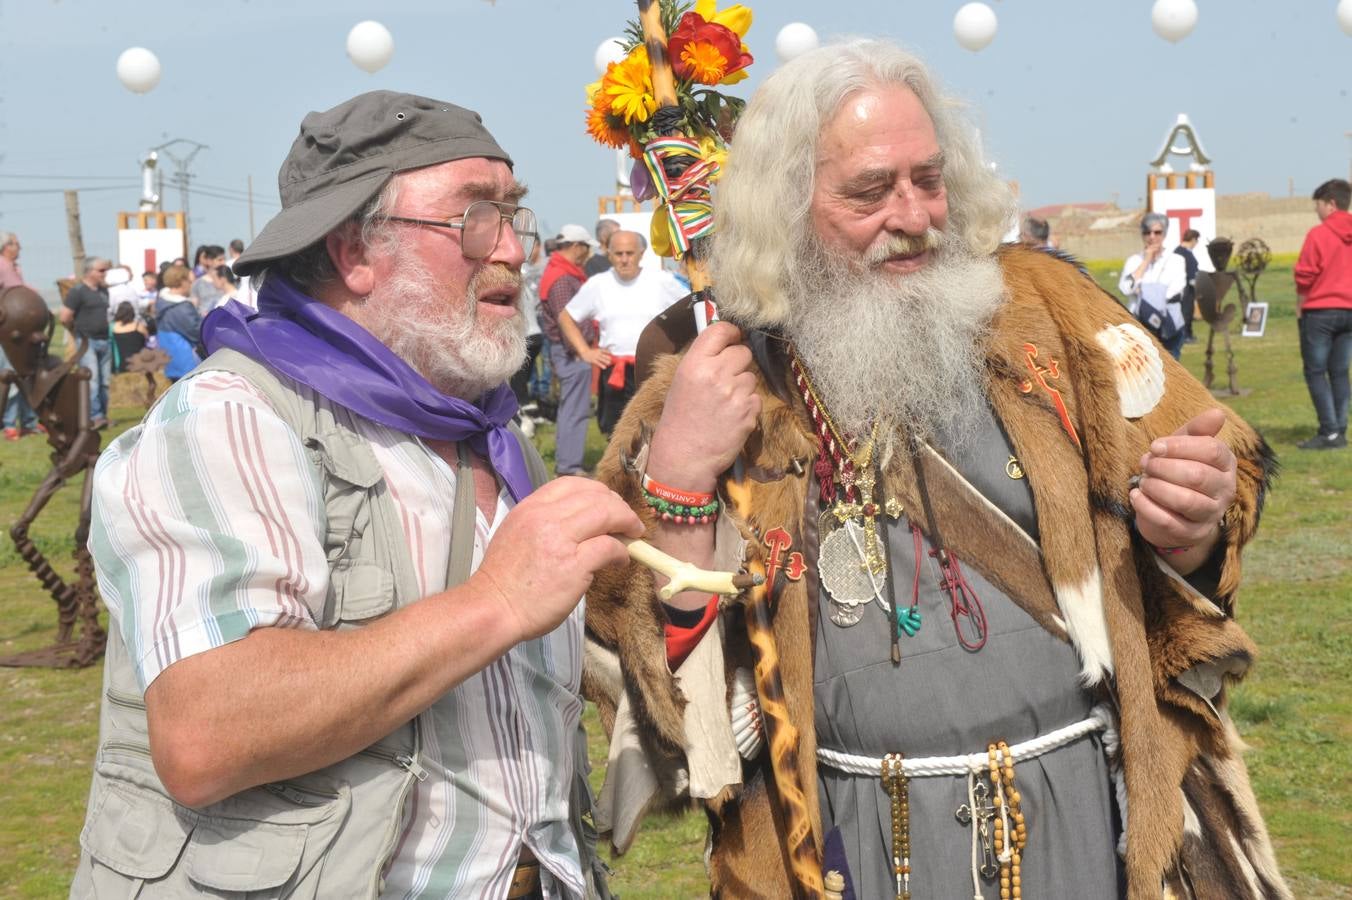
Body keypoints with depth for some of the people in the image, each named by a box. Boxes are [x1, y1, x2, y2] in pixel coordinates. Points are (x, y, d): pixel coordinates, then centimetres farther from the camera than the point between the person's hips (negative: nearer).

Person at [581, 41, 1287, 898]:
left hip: (1090, 806, 1)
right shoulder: (707, 394, -3)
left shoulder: (1042, 307, 0)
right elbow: (660, 673, -6)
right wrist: (679, 483, -19)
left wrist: (1189, 525, -14)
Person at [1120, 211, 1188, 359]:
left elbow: (1173, 293, -9)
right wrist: (1146, 261, -2)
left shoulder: (1175, 261, 4)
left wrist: (1143, 290, -5)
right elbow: (1126, 288, -7)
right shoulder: (1134, 261, 10)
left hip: (1168, 330, -1)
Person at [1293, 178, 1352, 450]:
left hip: (1320, 312, -6)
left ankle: (1329, 431, -8)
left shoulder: (1318, 234, -11)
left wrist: (1300, 308, 4)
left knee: (1315, 372, -1)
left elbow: (1305, 276, -9)